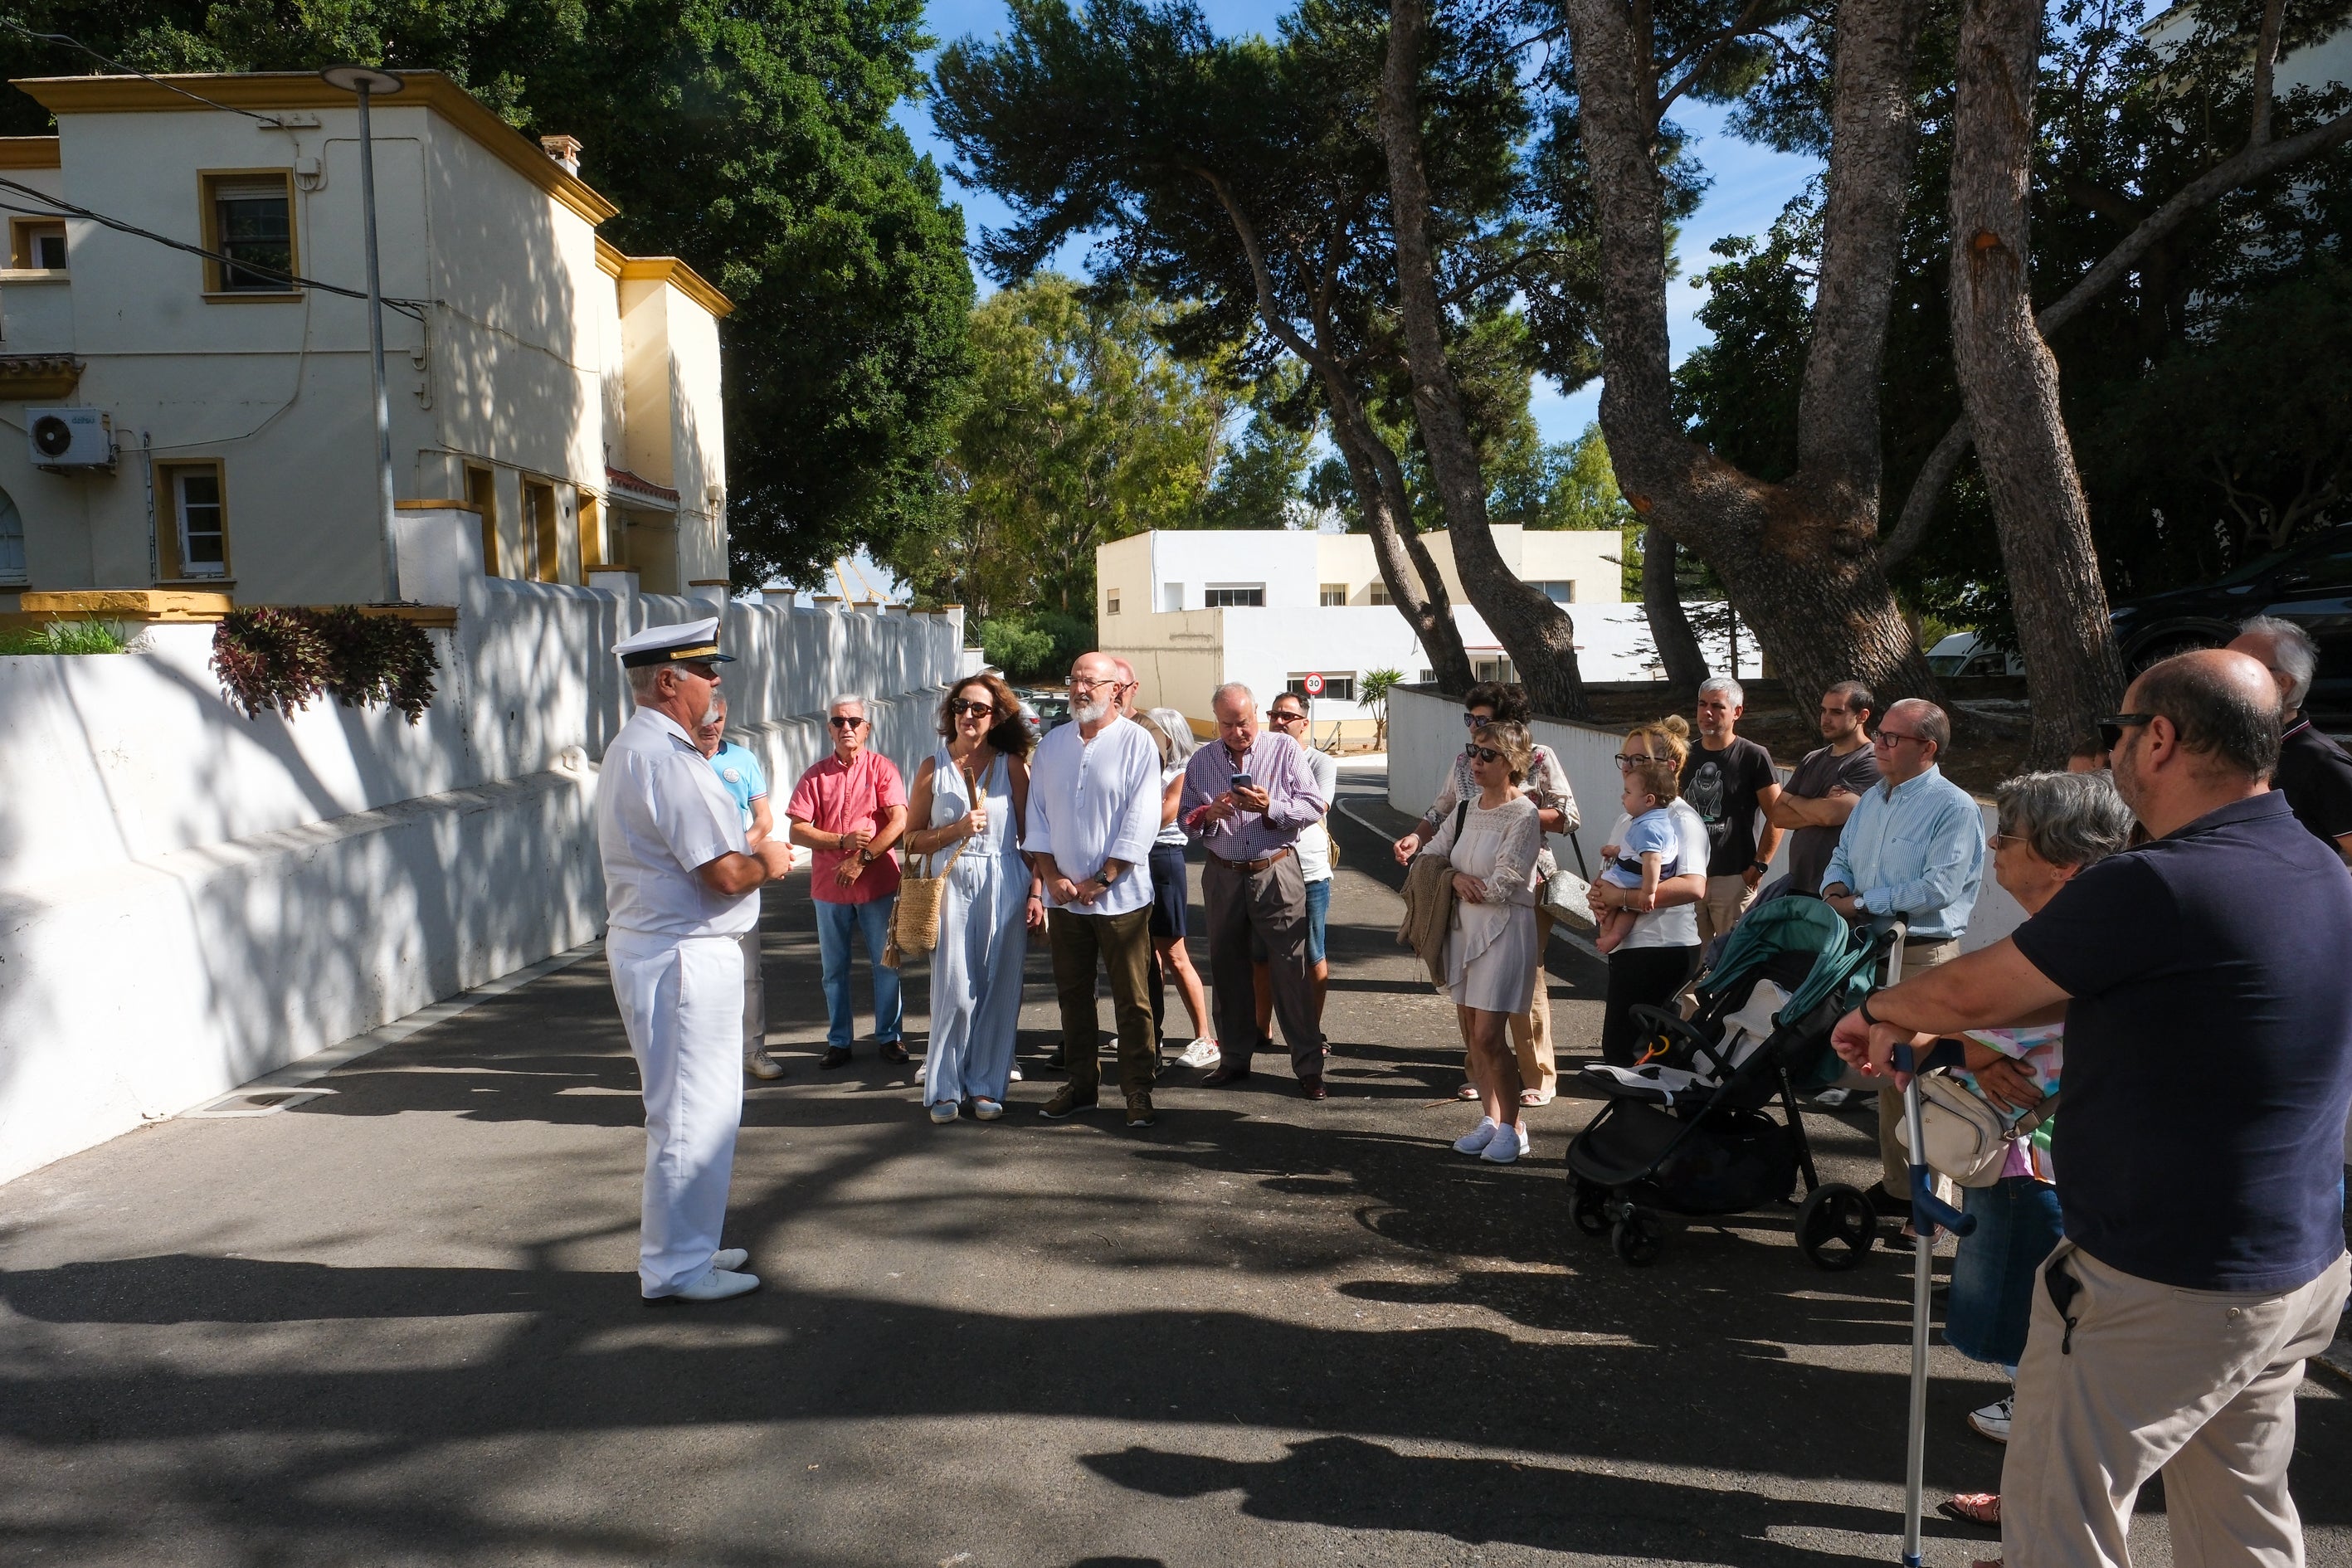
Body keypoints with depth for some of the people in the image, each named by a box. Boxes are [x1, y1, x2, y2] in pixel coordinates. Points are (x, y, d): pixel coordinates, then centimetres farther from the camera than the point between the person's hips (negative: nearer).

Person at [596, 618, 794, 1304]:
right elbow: (724, 873, -23)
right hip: (683, 956, -11)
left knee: (691, 1110, 20)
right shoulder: (664, 756, -21)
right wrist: (769, 862, -4)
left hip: (655, 945, 11)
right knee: (692, 1114, 0)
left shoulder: (635, 746, 15)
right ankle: (676, 1267, 11)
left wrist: (751, 854, 9)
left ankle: (686, 1248, 31)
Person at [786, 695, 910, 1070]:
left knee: (886, 963, 4)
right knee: (834, 969, 10)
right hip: (829, 884, 3)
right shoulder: (815, 776, 6)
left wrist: (862, 858, -18)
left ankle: (889, 1036, 17)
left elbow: (899, 822, -12)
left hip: (877, 882, -2)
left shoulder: (881, 768, -1)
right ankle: (838, 1041, 20)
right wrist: (844, 840, -13)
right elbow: (797, 831, 0)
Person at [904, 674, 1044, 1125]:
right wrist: (957, 830, -9)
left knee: (999, 989, 3)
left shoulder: (1012, 765, 5)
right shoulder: (934, 767, 6)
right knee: (955, 992, -3)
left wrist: (1035, 893, -3)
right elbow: (912, 840, 6)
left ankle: (986, 1085, 17)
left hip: (1005, 887, 1)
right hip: (952, 885, 0)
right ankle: (944, 1088, 12)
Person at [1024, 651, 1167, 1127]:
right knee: (1072, 994, 12)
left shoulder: (1137, 743, -5)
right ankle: (1082, 1083, 24)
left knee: (1131, 998, 1)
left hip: (1120, 896, -5)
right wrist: (1051, 876, -3)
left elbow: (1141, 822, -11)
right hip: (1063, 895, 5)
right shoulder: (1052, 744, 10)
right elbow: (1036, 815, 10)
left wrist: (1101, 880, -13)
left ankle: (1138, 1091, 11)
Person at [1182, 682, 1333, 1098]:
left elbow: (1313, 808, -4)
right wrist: (1209, 814, -12)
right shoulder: (1201, 760, 8)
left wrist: (1271, 807, -21)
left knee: (1291, 969, -4)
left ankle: (1309, 1066, 4)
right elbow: (1185, 819, 9)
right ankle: (1234, 1059, 24)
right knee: (1227, 969, 11)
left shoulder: (1284, 750, 0)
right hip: (1222, 876, 4)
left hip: (1276, 873, -3)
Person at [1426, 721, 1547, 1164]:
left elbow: (1501, 886, -18)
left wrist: (1470, 886, -1)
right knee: (1471, 1032, 12)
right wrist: (1457, 879, -8)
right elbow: (1432, 854, 10)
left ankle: (1513, 1127, 10)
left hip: (1504, 929, -7)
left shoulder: (1523, 816, -13)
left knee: (1489, 1036, -7)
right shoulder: (1468, 809, 8)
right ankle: (1490, 1119, 25)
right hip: (1464, 926, 7)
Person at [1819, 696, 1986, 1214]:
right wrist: (1836, 891, -3)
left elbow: (1937, 888, -21)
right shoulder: (1872, 800, 14)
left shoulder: (1955, 809, -11)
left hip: (1924, 958, -8)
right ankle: (1896, 1183, 27)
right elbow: (1841, 857, 19)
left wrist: (1860, 904, -15)